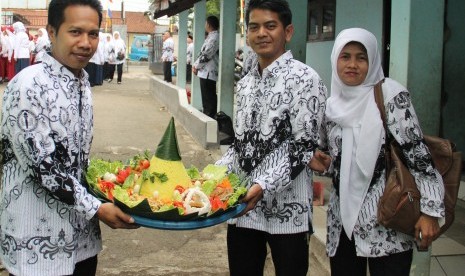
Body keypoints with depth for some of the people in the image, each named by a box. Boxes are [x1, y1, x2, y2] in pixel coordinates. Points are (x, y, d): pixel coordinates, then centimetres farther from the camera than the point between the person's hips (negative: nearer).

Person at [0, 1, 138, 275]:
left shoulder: (83, 80, 6)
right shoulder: (28, 86, -19)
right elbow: (41, 164, -20)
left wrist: (91, 203, 14)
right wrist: (94, 207, -17)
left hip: (80, 230, 7)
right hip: (39, 238, -7)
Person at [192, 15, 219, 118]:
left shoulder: (214, 38, -16)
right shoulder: (211, 37, 16)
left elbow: (205, 55, -18)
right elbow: (202, 53, 21)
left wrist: (196, 66, -5)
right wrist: (195, 65, 9)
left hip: (208, 73, -10)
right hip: (207, 73, 10)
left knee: (208, 102, -6)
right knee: (211, 100, 15)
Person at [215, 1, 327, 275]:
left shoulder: (305, 78, -9)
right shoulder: (246, 83, 11)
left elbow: (304, 148, -14)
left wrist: (264, 186, -25)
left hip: (287, 208, -6)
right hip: (242, 204, 6)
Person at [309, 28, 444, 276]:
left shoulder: (390, 94, -7)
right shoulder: (333, 104, 10)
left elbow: (417, 152, -12)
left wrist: (430, 209, -17)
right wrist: (324, 164, 0)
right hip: (342, 221, 5)